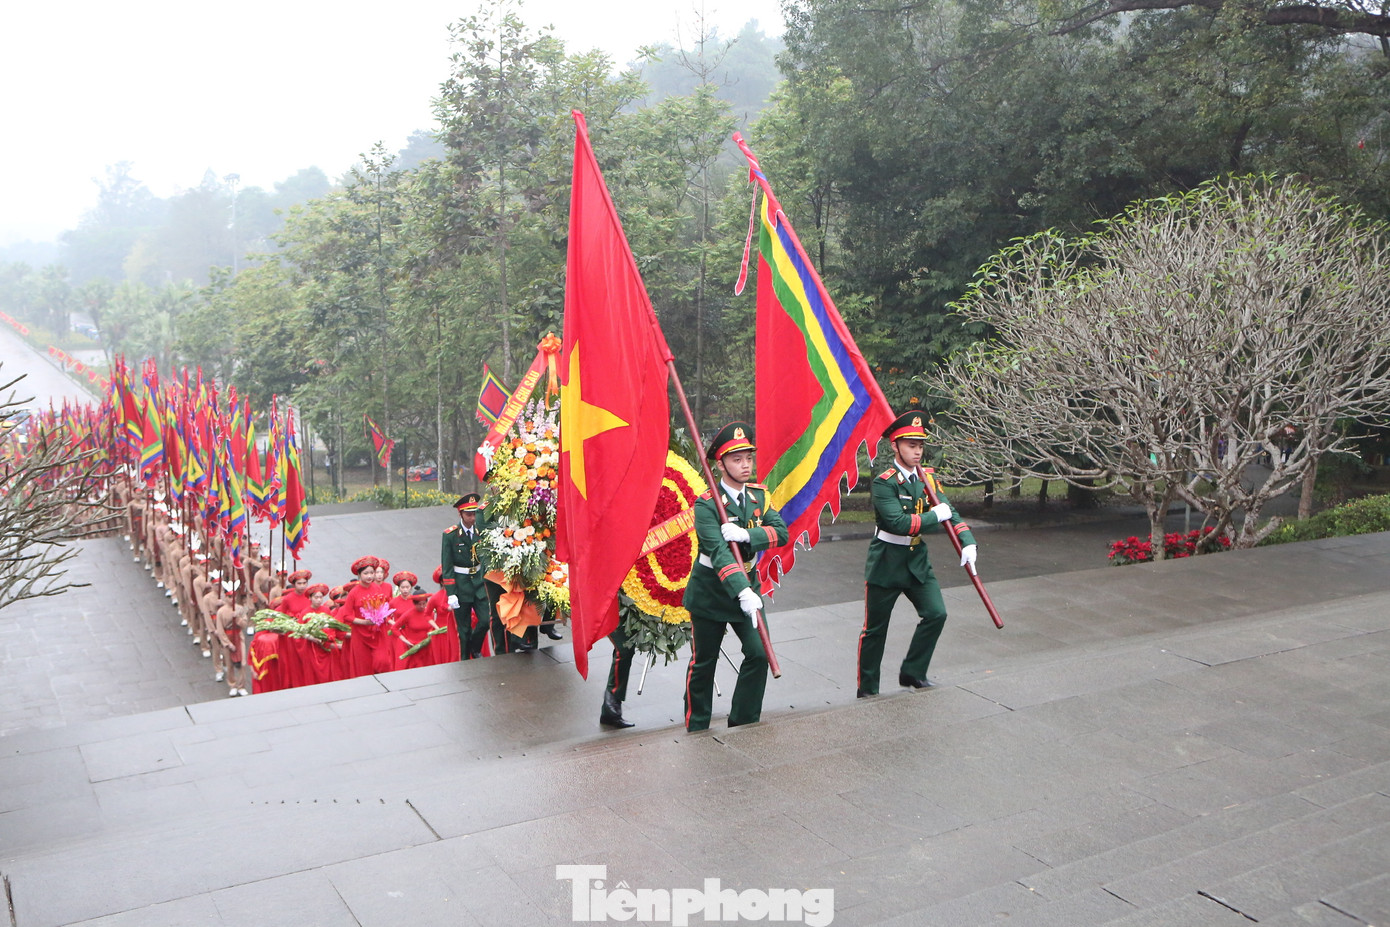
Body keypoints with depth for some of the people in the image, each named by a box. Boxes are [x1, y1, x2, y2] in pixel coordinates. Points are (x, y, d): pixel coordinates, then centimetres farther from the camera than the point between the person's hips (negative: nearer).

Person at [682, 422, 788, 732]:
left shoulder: (759, 495, 0)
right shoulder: (706, 504, -18)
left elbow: (781, 532, -13)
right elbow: (718, 552, -30)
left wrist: (747, 535, -32)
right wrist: (743, 593, -43)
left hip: (747, 584, 4)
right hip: (710, 591, -4)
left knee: (759, 654, -7)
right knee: (703, 663, 7)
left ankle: (743, 725, 9)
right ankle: (696, 730, 24)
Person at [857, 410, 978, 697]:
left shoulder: (927, 478, 4)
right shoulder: (883, 483, -17)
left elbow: (948, 511, 0)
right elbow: (898, 523, -28)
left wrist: (967, 542, -15)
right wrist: (934, 516, -20)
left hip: (917, 561, 6)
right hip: (886, 563, -6)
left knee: (936, 614, -4)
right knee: (875, 629, 4)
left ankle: (912, 673, 14)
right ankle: (867, 691, 18)